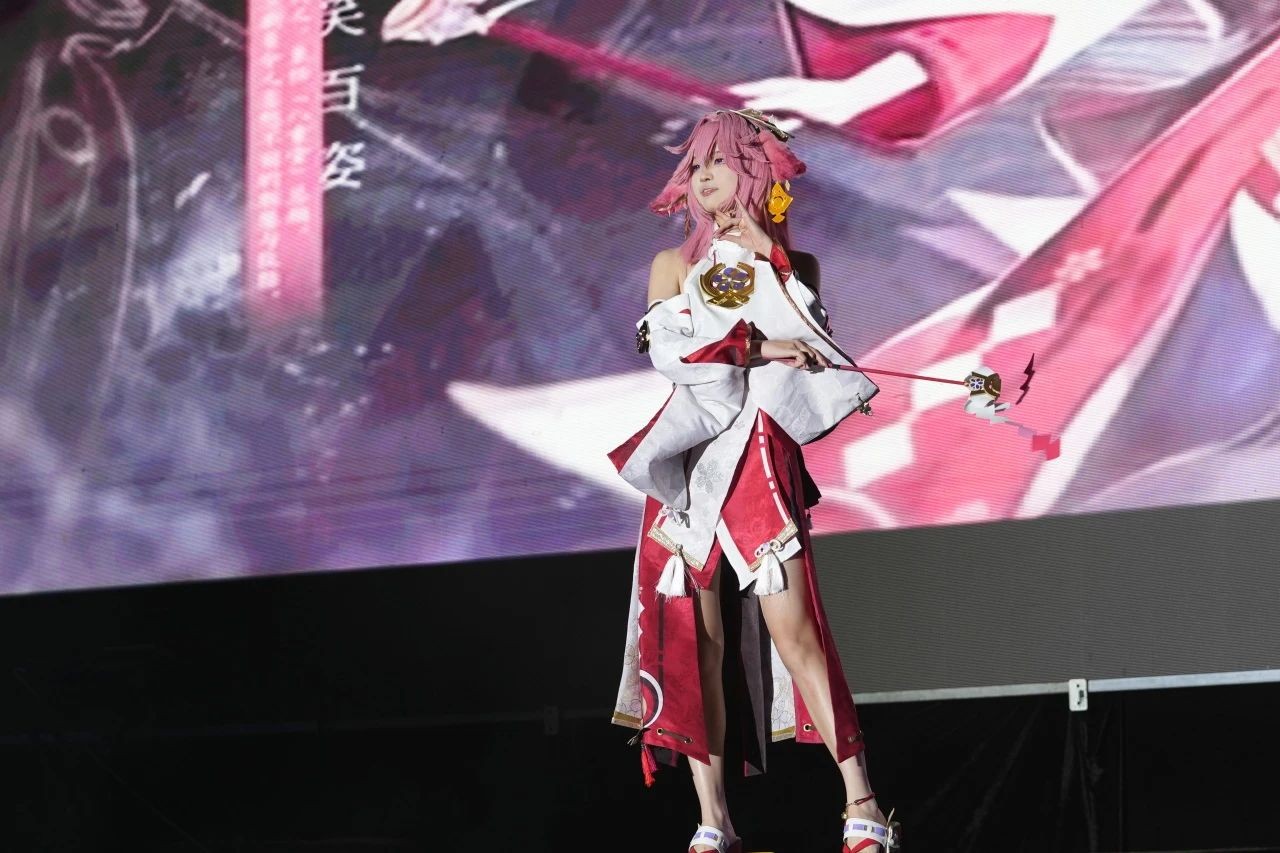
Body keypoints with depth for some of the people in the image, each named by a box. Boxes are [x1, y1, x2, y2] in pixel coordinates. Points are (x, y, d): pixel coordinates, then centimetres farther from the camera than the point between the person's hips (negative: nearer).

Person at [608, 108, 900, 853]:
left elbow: (813, 345, -5)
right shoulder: (674, 264, 16)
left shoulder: (792, 266, 13)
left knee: (792, 629, -14)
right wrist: (757, 349, -5)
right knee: (693, 638, -3)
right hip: (688, 462, 2)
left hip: (762, 459, -2)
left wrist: (767, 260, -4)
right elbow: (668, 351, 0)